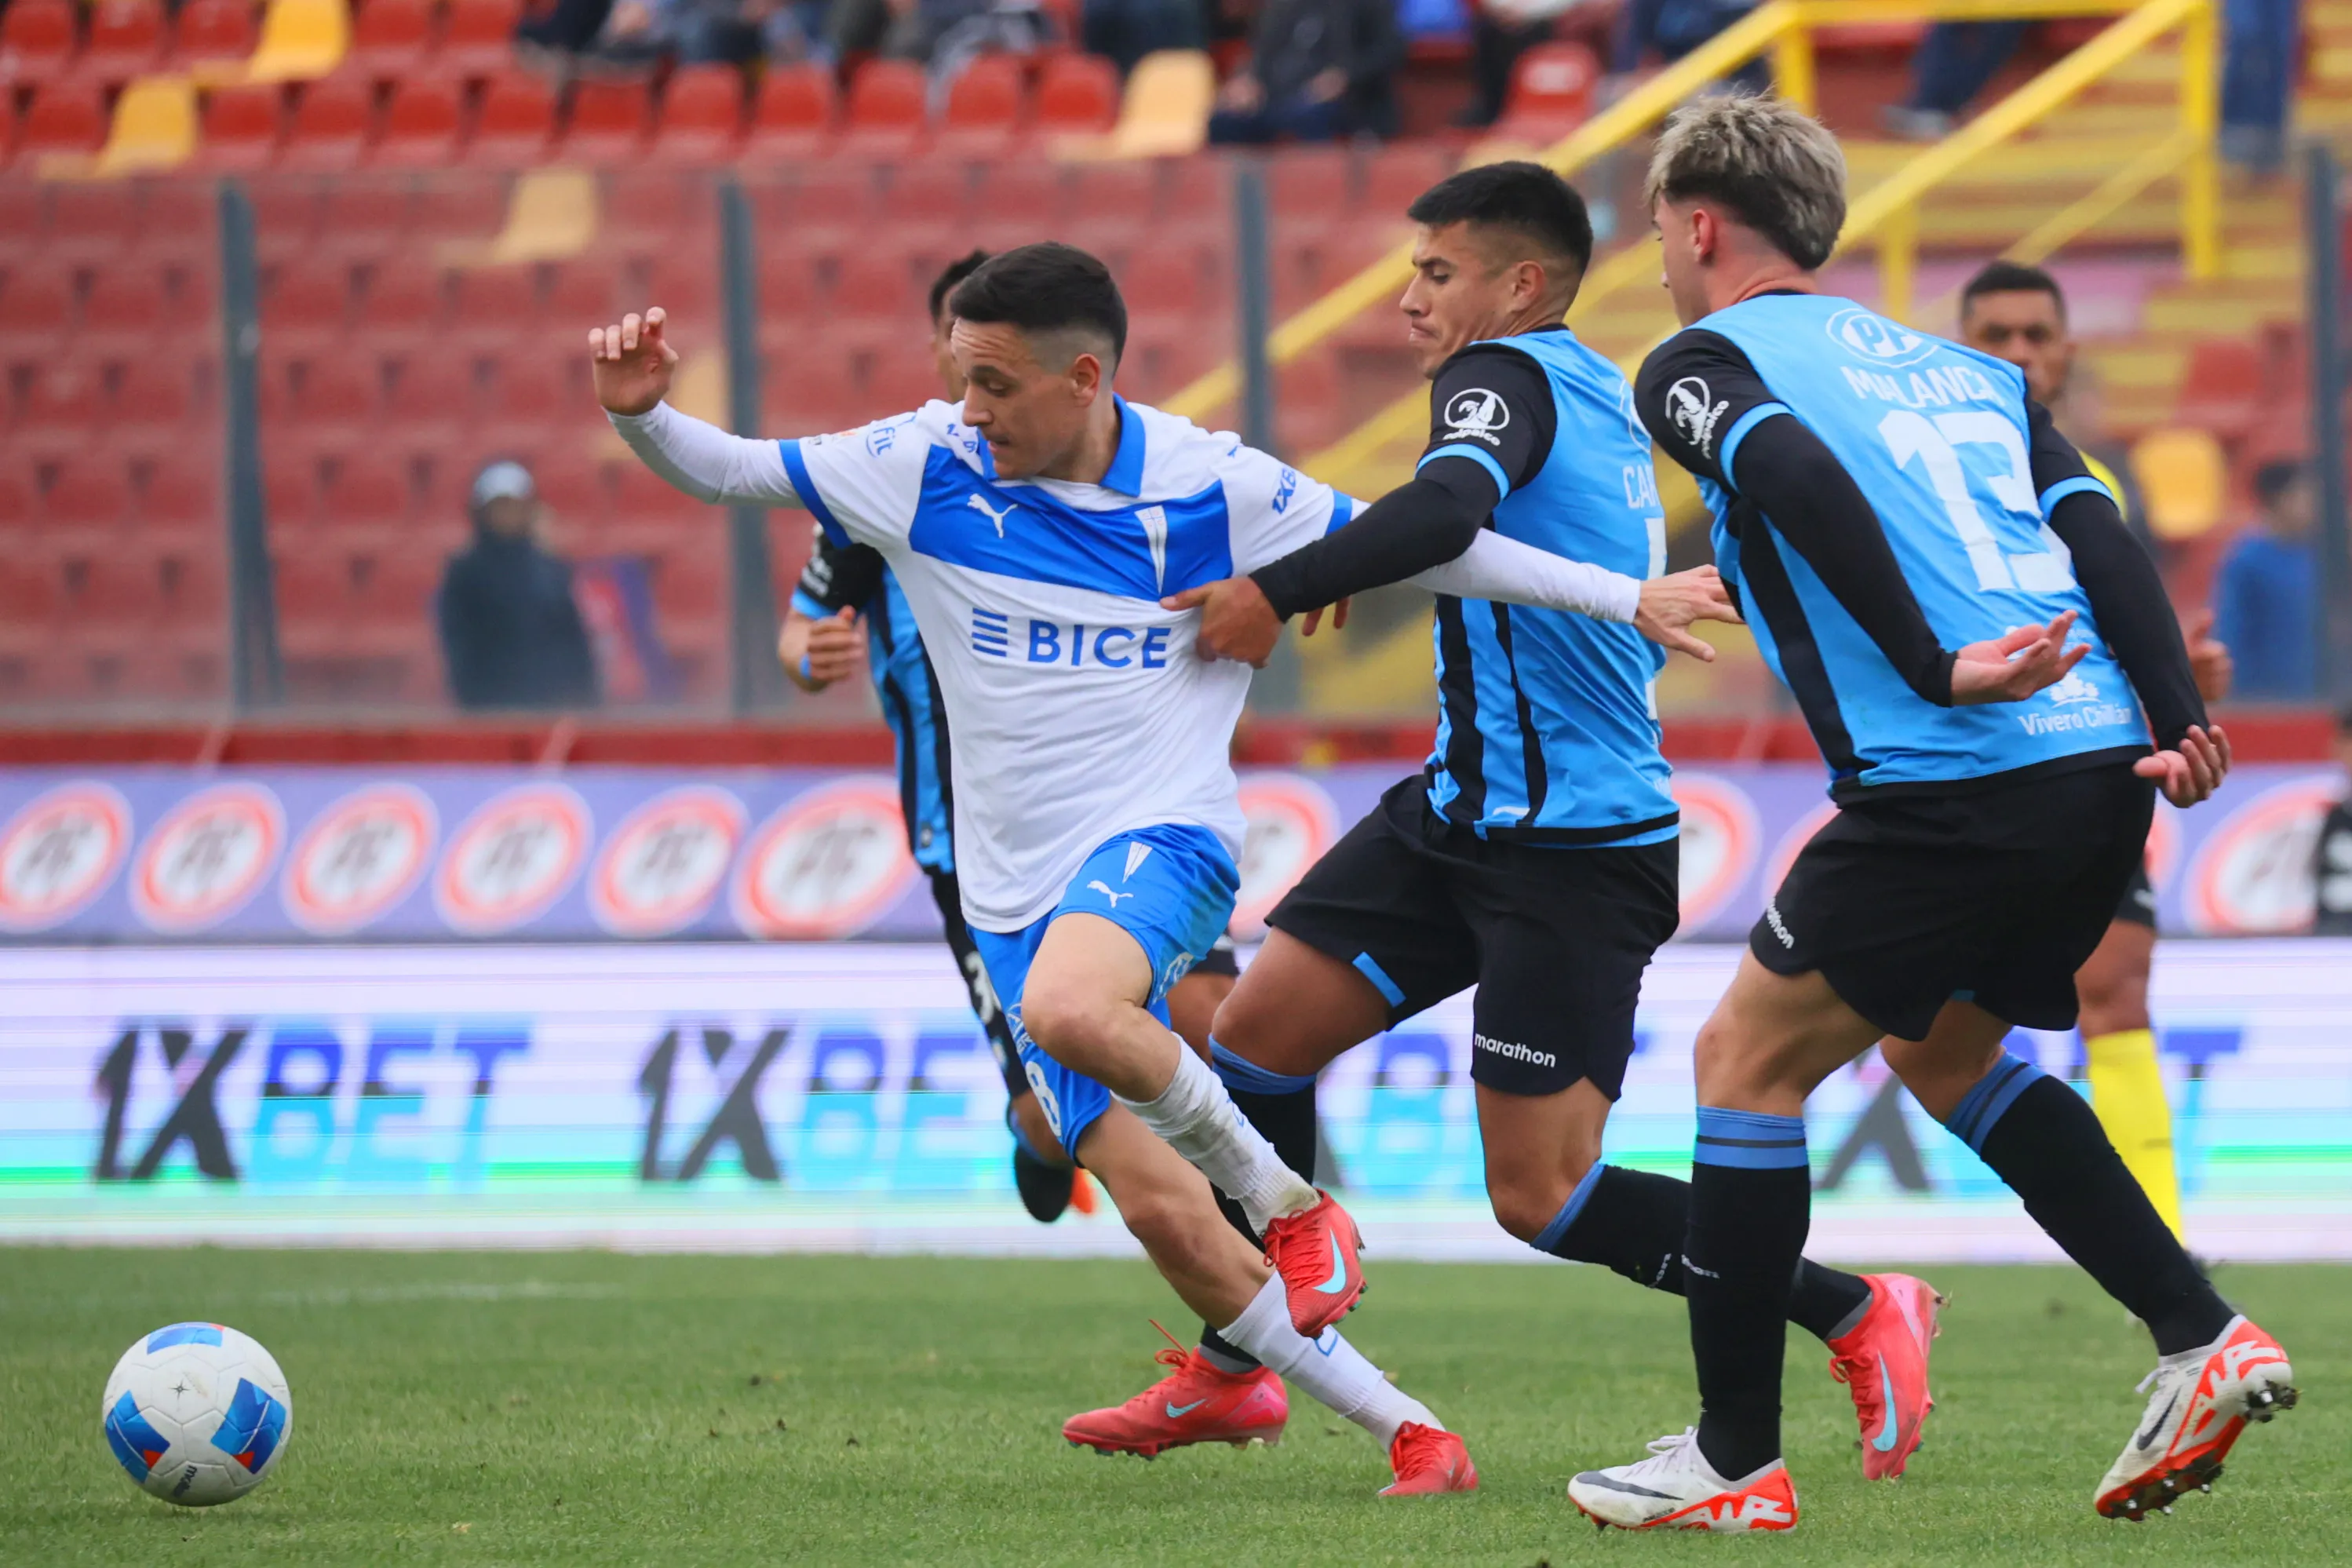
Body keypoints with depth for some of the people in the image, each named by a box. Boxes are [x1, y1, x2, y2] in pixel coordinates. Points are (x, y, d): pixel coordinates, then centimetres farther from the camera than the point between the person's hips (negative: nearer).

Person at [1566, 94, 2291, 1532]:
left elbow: (1800, 478, -16)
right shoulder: (1961, 371, 25)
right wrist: (2179, 718, -1)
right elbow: (2095, 527, 10)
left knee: (1750, 1061, 8)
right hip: (2104, 768, 7)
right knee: (1943, 1046, 28)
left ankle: (1734, 1461, 9)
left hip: (1950, 785, -7)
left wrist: (1936, 670, -17)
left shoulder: (1702, 363, 6)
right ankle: (2206, 1341, 18)